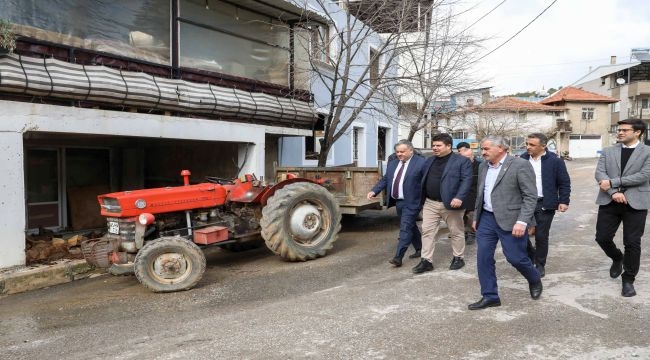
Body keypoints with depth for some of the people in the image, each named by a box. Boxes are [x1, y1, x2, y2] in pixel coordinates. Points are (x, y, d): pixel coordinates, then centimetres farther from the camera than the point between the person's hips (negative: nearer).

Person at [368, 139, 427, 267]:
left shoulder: (421, 162, -10)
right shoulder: (392, 163, 10)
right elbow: (385, 179, 12)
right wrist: (374, 191, -2)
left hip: (411, 202, -7)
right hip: (398, 202, 7)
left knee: (405, 228, -9)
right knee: (410, 227, 18)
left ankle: (398, 257, -8)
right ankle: (420, 249, 35)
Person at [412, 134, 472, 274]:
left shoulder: (462, 161, -6)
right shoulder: (429, 161, 12)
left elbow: (466, 180, -13)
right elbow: (424, 180, 17)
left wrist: (459, 197, -25)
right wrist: (422, 200, 13)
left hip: (451, 203, -5)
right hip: (430, 203, 5)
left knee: (456, 232, 9)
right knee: (427, 231, 2)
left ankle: (458, 258, 26)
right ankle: (426, 261, 9)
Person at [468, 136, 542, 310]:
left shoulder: (520, 165, -12)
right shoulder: (483, 166, 9)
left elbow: (531, 196, -14)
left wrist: (522, 221, -21)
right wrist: (476, 216, 17)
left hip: (510, 220, -6)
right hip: (487, 218, 6)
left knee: (515, 257, 1)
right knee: (483, 258, 3)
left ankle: (534, 280, 33)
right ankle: (490, 296, 16)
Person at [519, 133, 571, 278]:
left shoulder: (555, 161, -7)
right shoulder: (522, 160, 2)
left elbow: (564, 183, -2)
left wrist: (563, 201, -8)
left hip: (545, 205, -3)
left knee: (541, 236, 4)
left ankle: (540, 265, 21)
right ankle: (532, 256, 30)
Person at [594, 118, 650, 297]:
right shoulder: (607, 151, 9)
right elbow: (599, 173, -1)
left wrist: (612, 182, -15)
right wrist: (614, 192, -16)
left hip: (635, 202, -3)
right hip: (609, 201, 3)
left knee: (632, 242, 1)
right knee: (602, 237, 3)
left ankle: (628, 279, 18)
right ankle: (617, 258, 35)